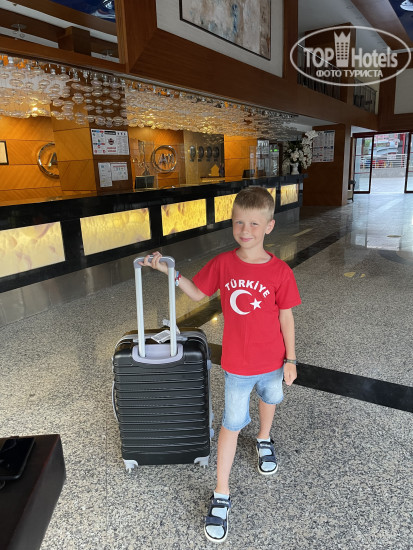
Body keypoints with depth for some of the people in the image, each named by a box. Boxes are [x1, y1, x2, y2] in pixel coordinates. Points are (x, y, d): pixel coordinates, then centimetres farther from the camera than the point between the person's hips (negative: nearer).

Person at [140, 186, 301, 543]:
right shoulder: (223, 263, -11)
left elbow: (286, 317, -7)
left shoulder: (280, 272, -16)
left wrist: (290, 359, -2)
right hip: (237, 363, 0)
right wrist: (170, 272, -8)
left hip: (272, 360, 1)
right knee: (232, 423, 7)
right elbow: (198, 293, 3)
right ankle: (221, 497, 22)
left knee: (270, 397, 27)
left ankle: (264, 440, 61)